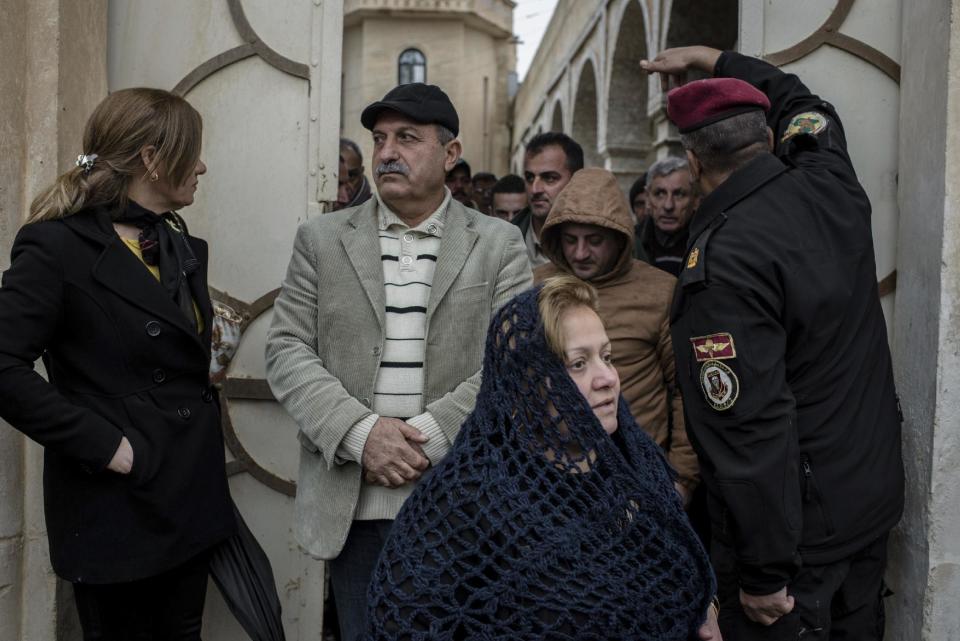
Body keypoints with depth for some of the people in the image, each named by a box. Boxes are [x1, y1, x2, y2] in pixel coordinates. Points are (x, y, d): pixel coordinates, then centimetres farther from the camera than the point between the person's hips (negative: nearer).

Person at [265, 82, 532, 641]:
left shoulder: (499, 244, 3)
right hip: (352, 504, 1)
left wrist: (429, 437, -15)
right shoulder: (321, 239, 7)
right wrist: (360, 432, -13)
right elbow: (287, 350, 1)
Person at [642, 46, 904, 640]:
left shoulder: (724, 261, -25)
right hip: (876, 495, 8)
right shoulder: (833, 188, -3)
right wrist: (708, 57, 32)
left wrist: (765, 575, -20)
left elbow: (752, 426, -28)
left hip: (801, 528, -8)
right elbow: (802, 104, 21)